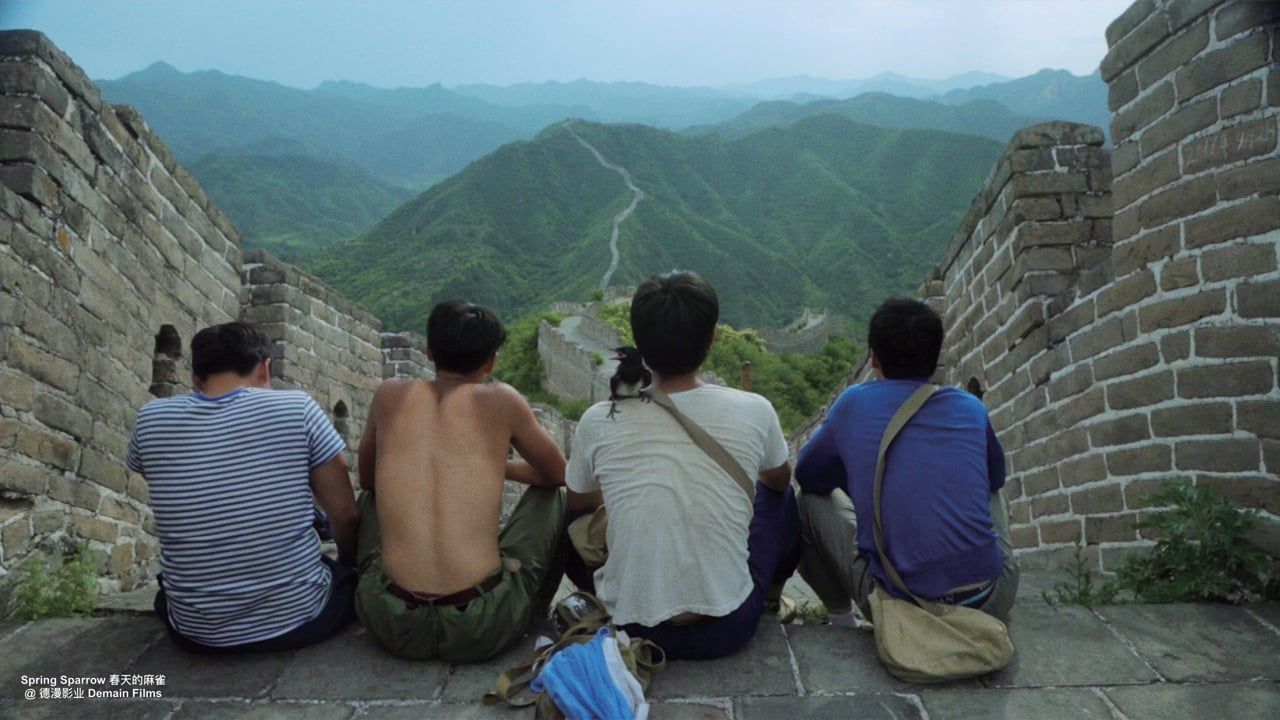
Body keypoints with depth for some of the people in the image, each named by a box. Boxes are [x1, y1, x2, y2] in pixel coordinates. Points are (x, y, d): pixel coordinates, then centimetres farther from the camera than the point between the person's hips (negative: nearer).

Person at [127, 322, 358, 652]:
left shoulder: (150, 420, -4)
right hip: (298, 619, -2)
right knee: (355, 574, 28)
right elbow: (345, 515, -3)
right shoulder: (297, 408, -12)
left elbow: (172, 507, 13)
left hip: (197, 633, 3)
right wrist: (349, 565, 16)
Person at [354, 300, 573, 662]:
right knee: (551, 495, 22)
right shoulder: (501, 400, 1)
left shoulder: (391, 394, 7)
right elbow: (557, 473, 16)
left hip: (392, 625, 3)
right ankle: (533, 614, 36)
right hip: (483, 630, -2)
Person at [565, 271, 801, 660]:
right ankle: (771, 603, 42)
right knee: (783, 498, 24)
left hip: (632, 629, 1)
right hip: (729, 628, 0)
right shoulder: (754, 412, -11)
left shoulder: (598, 422, -10)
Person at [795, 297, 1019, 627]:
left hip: (902, 604, -2)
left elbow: (808, 475, 16)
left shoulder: (853, 404, 0)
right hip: (991, 601, 3)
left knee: (813, 500, 18)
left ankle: (840, 619, 28)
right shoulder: (972, 408, 7)